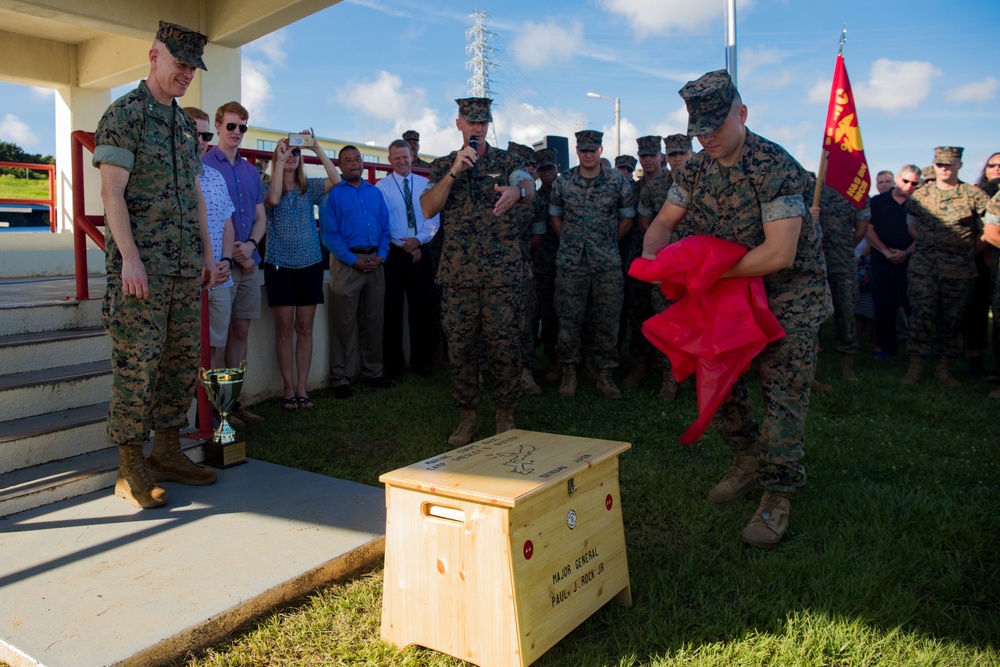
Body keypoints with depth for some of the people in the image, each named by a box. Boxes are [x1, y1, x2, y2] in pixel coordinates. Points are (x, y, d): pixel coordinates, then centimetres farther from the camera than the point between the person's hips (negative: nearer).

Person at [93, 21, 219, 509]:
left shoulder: (185, 124, 18)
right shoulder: (124, 114, -4)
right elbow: (111, 190, -11)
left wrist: (207, 252, 15)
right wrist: (129, 257, -18)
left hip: (185, 267, 7)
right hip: (141, 266, -7)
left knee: (183, 359, 8)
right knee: (137, 363, -4)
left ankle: (168, 453, 19)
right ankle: (131, 467, 5)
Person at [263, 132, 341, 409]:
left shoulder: (309, 187, 8)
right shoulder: (266, 187, 3)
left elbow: (335, 179, -9)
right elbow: (273, 199, -20)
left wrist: (317, 148, -13)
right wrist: (280, 159, -15)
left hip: (310, 264, 2)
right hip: (280, 265, -2)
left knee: (305, 329, 4)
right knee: (284, 329, 0)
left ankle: (302, 387, 11)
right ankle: (288, 388, 8)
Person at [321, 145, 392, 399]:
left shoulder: (375, 192, 15)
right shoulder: (333, 193, 0)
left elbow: (385, 227, 13)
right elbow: (329, 233, -7)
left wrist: (381, 255, -3)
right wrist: (353, 260, -14)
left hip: (374, 262, 5)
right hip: (346, 262, -5)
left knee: (373, 320, 10)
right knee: (344, 323, -3)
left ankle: (372, 373, 21)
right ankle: (341, 378, 4)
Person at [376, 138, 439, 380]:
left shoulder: (425, 184, 8)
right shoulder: (381, 187, 0)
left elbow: (433, 217, 2)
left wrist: (419, 240, -13)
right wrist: (406, 246, -10)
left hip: (421, 252, 2)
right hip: (395, 253, -2)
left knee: (422, 307, 7)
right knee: (393, 309, 3)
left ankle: (421, 361, 19)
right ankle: (393, 364, 13)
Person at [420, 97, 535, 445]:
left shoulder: (507, 161, 7)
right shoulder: (443, 165, 12)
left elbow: (529, 187, -15)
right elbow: (428, 209, -2)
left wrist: (516, 191, -40)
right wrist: (454, 172, -14)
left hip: (503, 272, -2)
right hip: (457, 272, 2)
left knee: (504, 344, -1)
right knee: (460, 345, 5)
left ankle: (505, 416, 14)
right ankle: (467, 417, 18)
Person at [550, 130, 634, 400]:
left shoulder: (618, 181, 2)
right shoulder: (563, 182, 5)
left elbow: (627, 218, 10)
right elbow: (555, 215, 16)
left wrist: (607, 243, 6)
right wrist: (569, 242, 9)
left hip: (607, 263, 0)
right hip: (570, 262, 1)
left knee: (607, 319, 2)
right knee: (569, 318, 3)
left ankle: (604, 375, 13)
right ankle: (569, 372, 16)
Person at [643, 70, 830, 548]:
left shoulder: (776, 168, -24)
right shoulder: (695, 170, -1)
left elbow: (779, 254, -29)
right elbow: (663, 223, 4)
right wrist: (650, 256, -19)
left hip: (789, 293, -6)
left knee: (782, 391, -8)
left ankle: (778, 496, 4)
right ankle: (747, 462, 28)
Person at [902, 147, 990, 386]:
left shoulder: (974, 194, 3)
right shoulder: (920, 195, 7)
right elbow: (912, 226, 18)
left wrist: (967, 249, 4)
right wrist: (928, 245, 9)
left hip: (960, 269, 0)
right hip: (923, 266, 0)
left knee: (951, 318, 6)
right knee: (922, 314, -6)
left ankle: (944, 367, 16)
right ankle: (915, 367, -1)